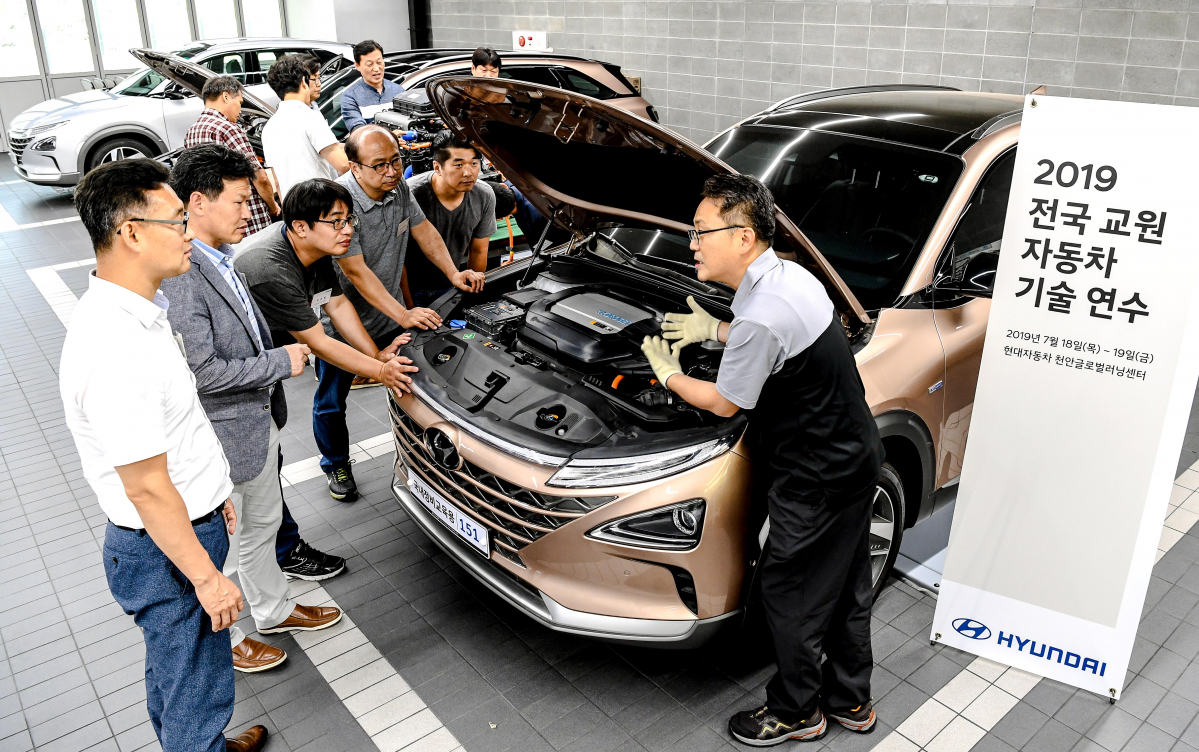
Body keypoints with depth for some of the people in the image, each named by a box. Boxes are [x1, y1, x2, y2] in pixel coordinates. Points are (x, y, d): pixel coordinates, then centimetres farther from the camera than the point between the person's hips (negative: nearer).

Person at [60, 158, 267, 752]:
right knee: (196, 696, 9)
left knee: (173, 670, 29)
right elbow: (147, 488, -27)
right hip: (166, 551, -10)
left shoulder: (133, 309, 2)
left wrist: (211, 492, 22)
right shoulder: (114, 347, -31)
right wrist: (207, 576, -19)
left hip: (189, 521, 10)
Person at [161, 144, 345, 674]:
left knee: (263, 523, 26)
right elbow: (201, 372, -29)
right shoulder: (179, 278, -27)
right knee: (222, 546, 12)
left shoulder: (219, 257, 4)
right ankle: (222, 640, 34)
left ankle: (274, 610, 47)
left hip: (259, 420, 10)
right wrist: (280, 363, -20)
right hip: (222, 438, -10)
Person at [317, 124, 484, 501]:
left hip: (391, 316, 6)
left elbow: (424, 230, 5)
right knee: (331, 402, 12)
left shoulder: (399, 187, -8)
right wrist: (403, 315, -36)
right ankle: (336, 465, 36)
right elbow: (356, 272, -31)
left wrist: (453, 273, -8)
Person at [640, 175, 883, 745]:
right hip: (854, 457, 10)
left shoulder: (759, 317, -29)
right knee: (845, 588, 22)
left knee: (787, 593, 10)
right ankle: (850, 700, 42)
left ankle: (796, 711, 32)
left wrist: (667, 374, 2)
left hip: (817, 483, -10)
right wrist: (714, 329, 15)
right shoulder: (790, 274, 1)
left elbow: (724, 402, -14)